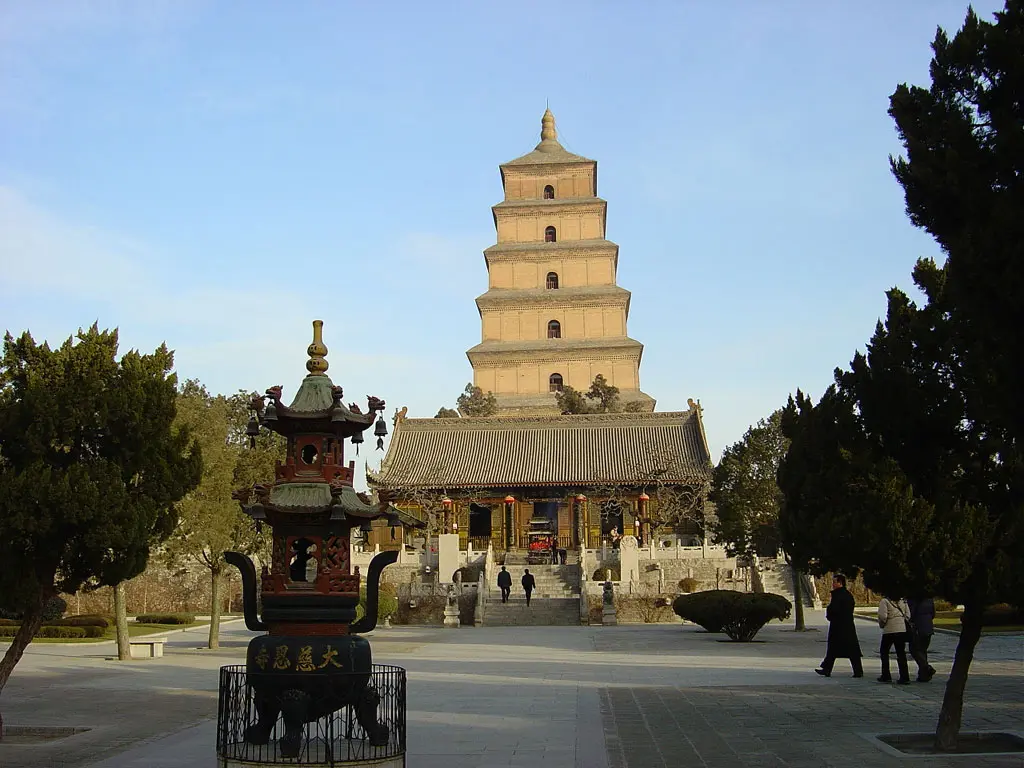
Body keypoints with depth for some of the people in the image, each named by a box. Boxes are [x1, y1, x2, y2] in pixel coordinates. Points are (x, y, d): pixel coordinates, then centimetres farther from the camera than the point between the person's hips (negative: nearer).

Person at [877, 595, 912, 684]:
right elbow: (908, 615, 5)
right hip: (902, 629, 5)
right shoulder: (903, 601, 7)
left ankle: (886, 676, 12)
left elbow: (882, 616, -18)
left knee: (884, 651, 12)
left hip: (889, 630, -5)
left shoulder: (885, 601, -10)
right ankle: (905, 677, 4)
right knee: (901, 653, 8)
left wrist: (881, 624, 1)